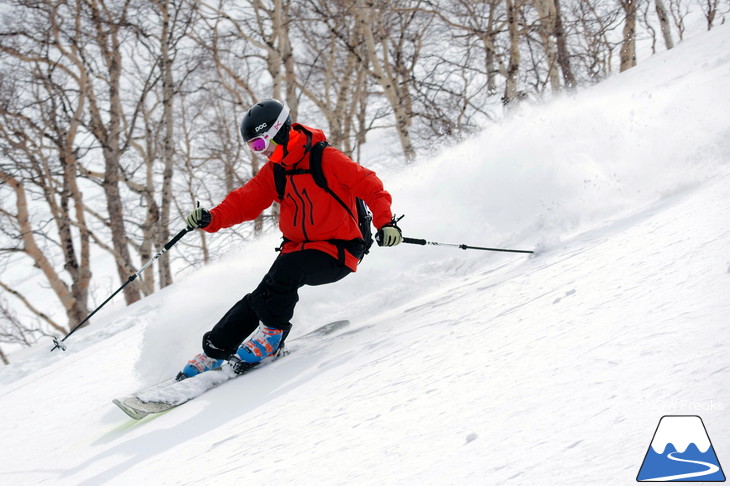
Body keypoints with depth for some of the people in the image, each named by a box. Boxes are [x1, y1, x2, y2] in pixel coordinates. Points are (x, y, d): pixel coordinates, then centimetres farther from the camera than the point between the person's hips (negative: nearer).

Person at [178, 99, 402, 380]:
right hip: (298, 248, 6)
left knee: (286, 270, -31)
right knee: (261, 297, -9)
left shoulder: (326, 160, -14)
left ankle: (272, 333, -15)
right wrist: (211, 218, -18)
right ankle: (214, 351, -3)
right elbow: (245, 201, 0)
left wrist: (385, 222, -31)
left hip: (338, 253, -6)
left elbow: (370, 186, -17)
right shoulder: (273, 172, 7)